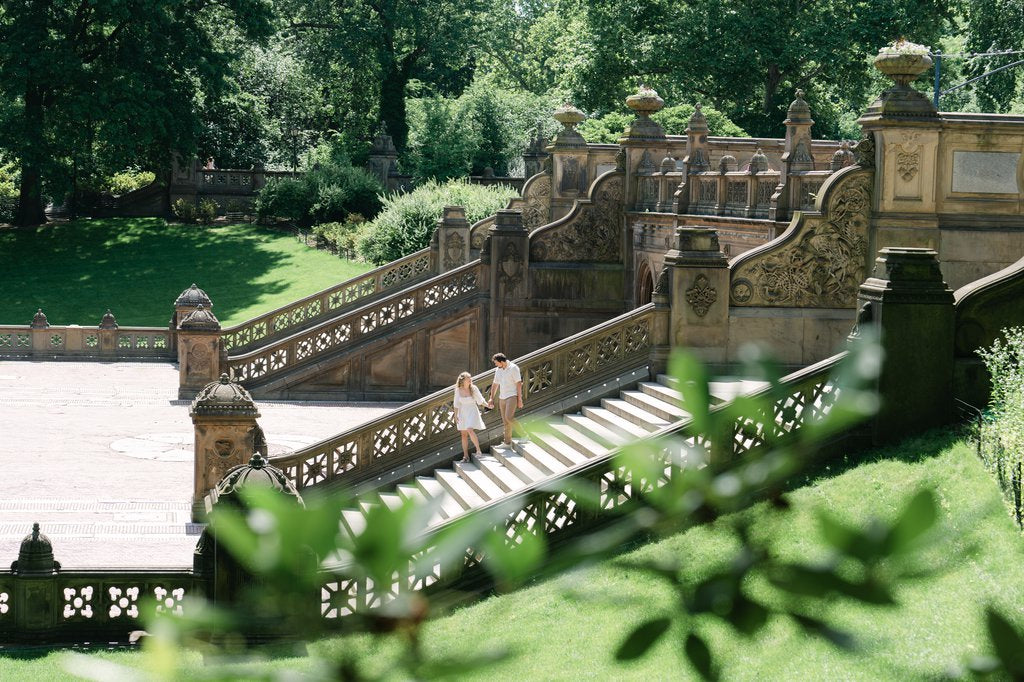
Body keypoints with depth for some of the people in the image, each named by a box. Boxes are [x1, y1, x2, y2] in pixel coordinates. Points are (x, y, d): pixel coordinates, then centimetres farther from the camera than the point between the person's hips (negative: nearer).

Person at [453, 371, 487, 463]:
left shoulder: (473, 389, -8)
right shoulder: (458, 390, -4)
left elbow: (481, 400, -1)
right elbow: (456, 404, 3)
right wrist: (456, 416, -1)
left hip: (472, 412, -3)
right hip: (462, 413, 3)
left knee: (470, 430, -23)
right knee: (463, 434, 5)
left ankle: (478, 450, -12)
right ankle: (465, 456, 11)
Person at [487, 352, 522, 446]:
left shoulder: (513, 368, -11)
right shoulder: (498, 370, 10)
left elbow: (519, 384, -12)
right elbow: (495, 384, 18)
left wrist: (519, 399, -15)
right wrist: (491, 399, 15)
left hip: (512, 396, -7)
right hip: (502, 397, 7)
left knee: (509, 417, -22)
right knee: (505, 421, 6)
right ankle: (507, 442, 11)